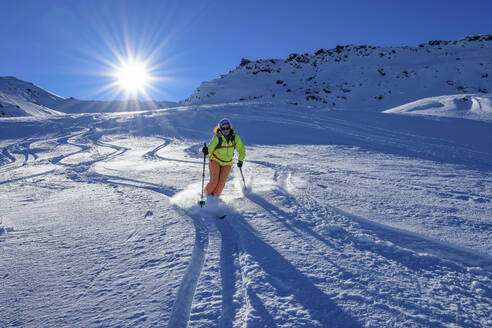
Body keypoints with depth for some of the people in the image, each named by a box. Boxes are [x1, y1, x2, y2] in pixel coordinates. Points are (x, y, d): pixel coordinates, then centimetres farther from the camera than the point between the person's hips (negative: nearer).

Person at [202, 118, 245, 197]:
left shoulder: (235, 137, -8)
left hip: (227, 163, 2)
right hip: (215, 160, -2)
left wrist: (240, 160, 3)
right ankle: (206, 194, 12)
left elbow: (241, 149, 5)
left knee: (222, 182, -11)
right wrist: (206, 150, -52)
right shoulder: (217, 137, -16)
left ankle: (215, 196, 11)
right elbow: (210, 147, -31)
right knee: (214, 181, -13)